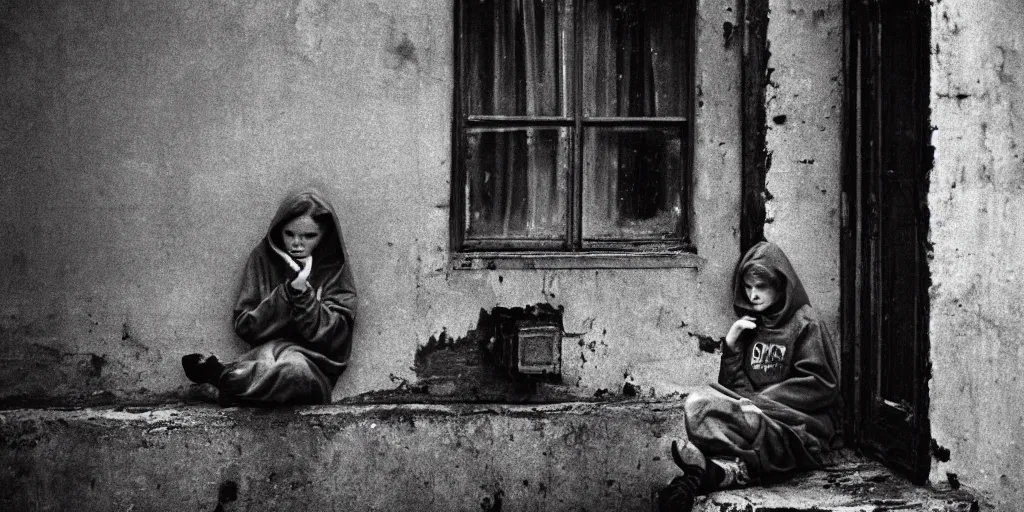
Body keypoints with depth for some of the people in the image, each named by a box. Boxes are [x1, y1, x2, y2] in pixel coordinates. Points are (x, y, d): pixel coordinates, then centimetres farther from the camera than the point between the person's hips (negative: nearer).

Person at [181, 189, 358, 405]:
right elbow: (244, 326, -3)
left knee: (296, 369, -37)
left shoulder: (335, 269, 0)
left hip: (317, 366, 0)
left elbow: (331, 336, -7)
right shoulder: (263, 258, 4)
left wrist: (303, 291, -18)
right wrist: (289, 290, -14)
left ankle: (220, 374, -16)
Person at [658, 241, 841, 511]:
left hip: (803, 423, -5)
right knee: (698, 402, -26)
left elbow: (820, 386, -8)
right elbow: (733, 386, 14)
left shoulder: (805, 323, 1)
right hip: (758, 412, 5)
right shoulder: (749, 325, 18)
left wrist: (759, 400, -13)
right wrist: (731, 345, -3)